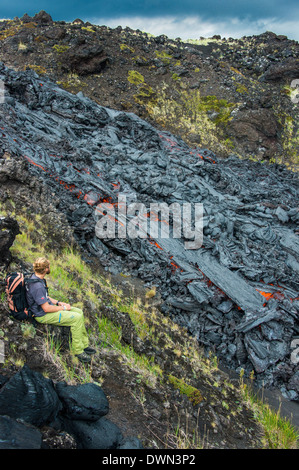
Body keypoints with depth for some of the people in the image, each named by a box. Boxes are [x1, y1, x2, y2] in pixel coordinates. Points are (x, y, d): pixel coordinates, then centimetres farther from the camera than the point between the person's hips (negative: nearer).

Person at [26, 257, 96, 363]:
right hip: (43, 315, -10)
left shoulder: (36, 278, 4)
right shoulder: (37, 286, -29)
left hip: (47, 307, 10)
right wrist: (63, 308, -12)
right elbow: (46, 308, -26)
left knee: (79, 312, 7)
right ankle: (78, 351, -4)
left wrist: (58, 303, 8)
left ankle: (84, 345, 14)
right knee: (77, 318, -18)